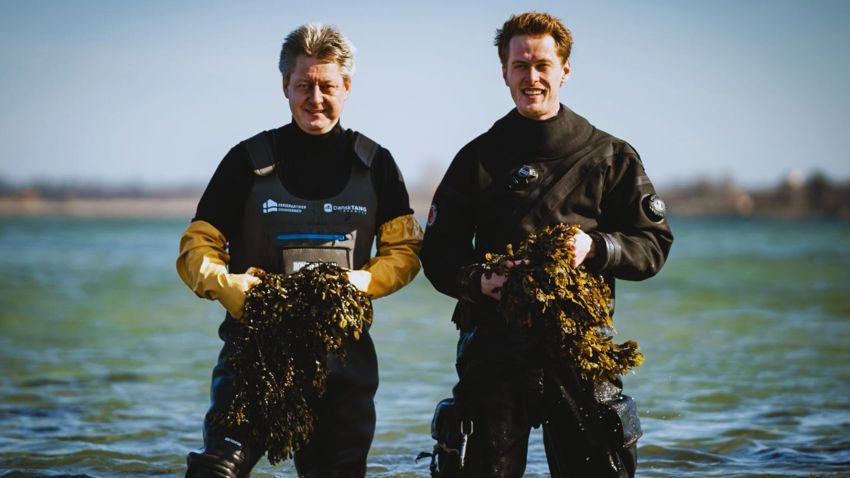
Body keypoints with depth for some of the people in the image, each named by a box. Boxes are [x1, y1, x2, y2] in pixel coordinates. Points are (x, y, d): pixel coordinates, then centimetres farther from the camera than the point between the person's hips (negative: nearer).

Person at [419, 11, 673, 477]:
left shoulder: (610, 156, 10)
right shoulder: (478, 158, 12)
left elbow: (654, 244, 8)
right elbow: (438, 250, 12)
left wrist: (595, 249, -10)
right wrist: (477, 281, -8)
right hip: (494, 346, 1)